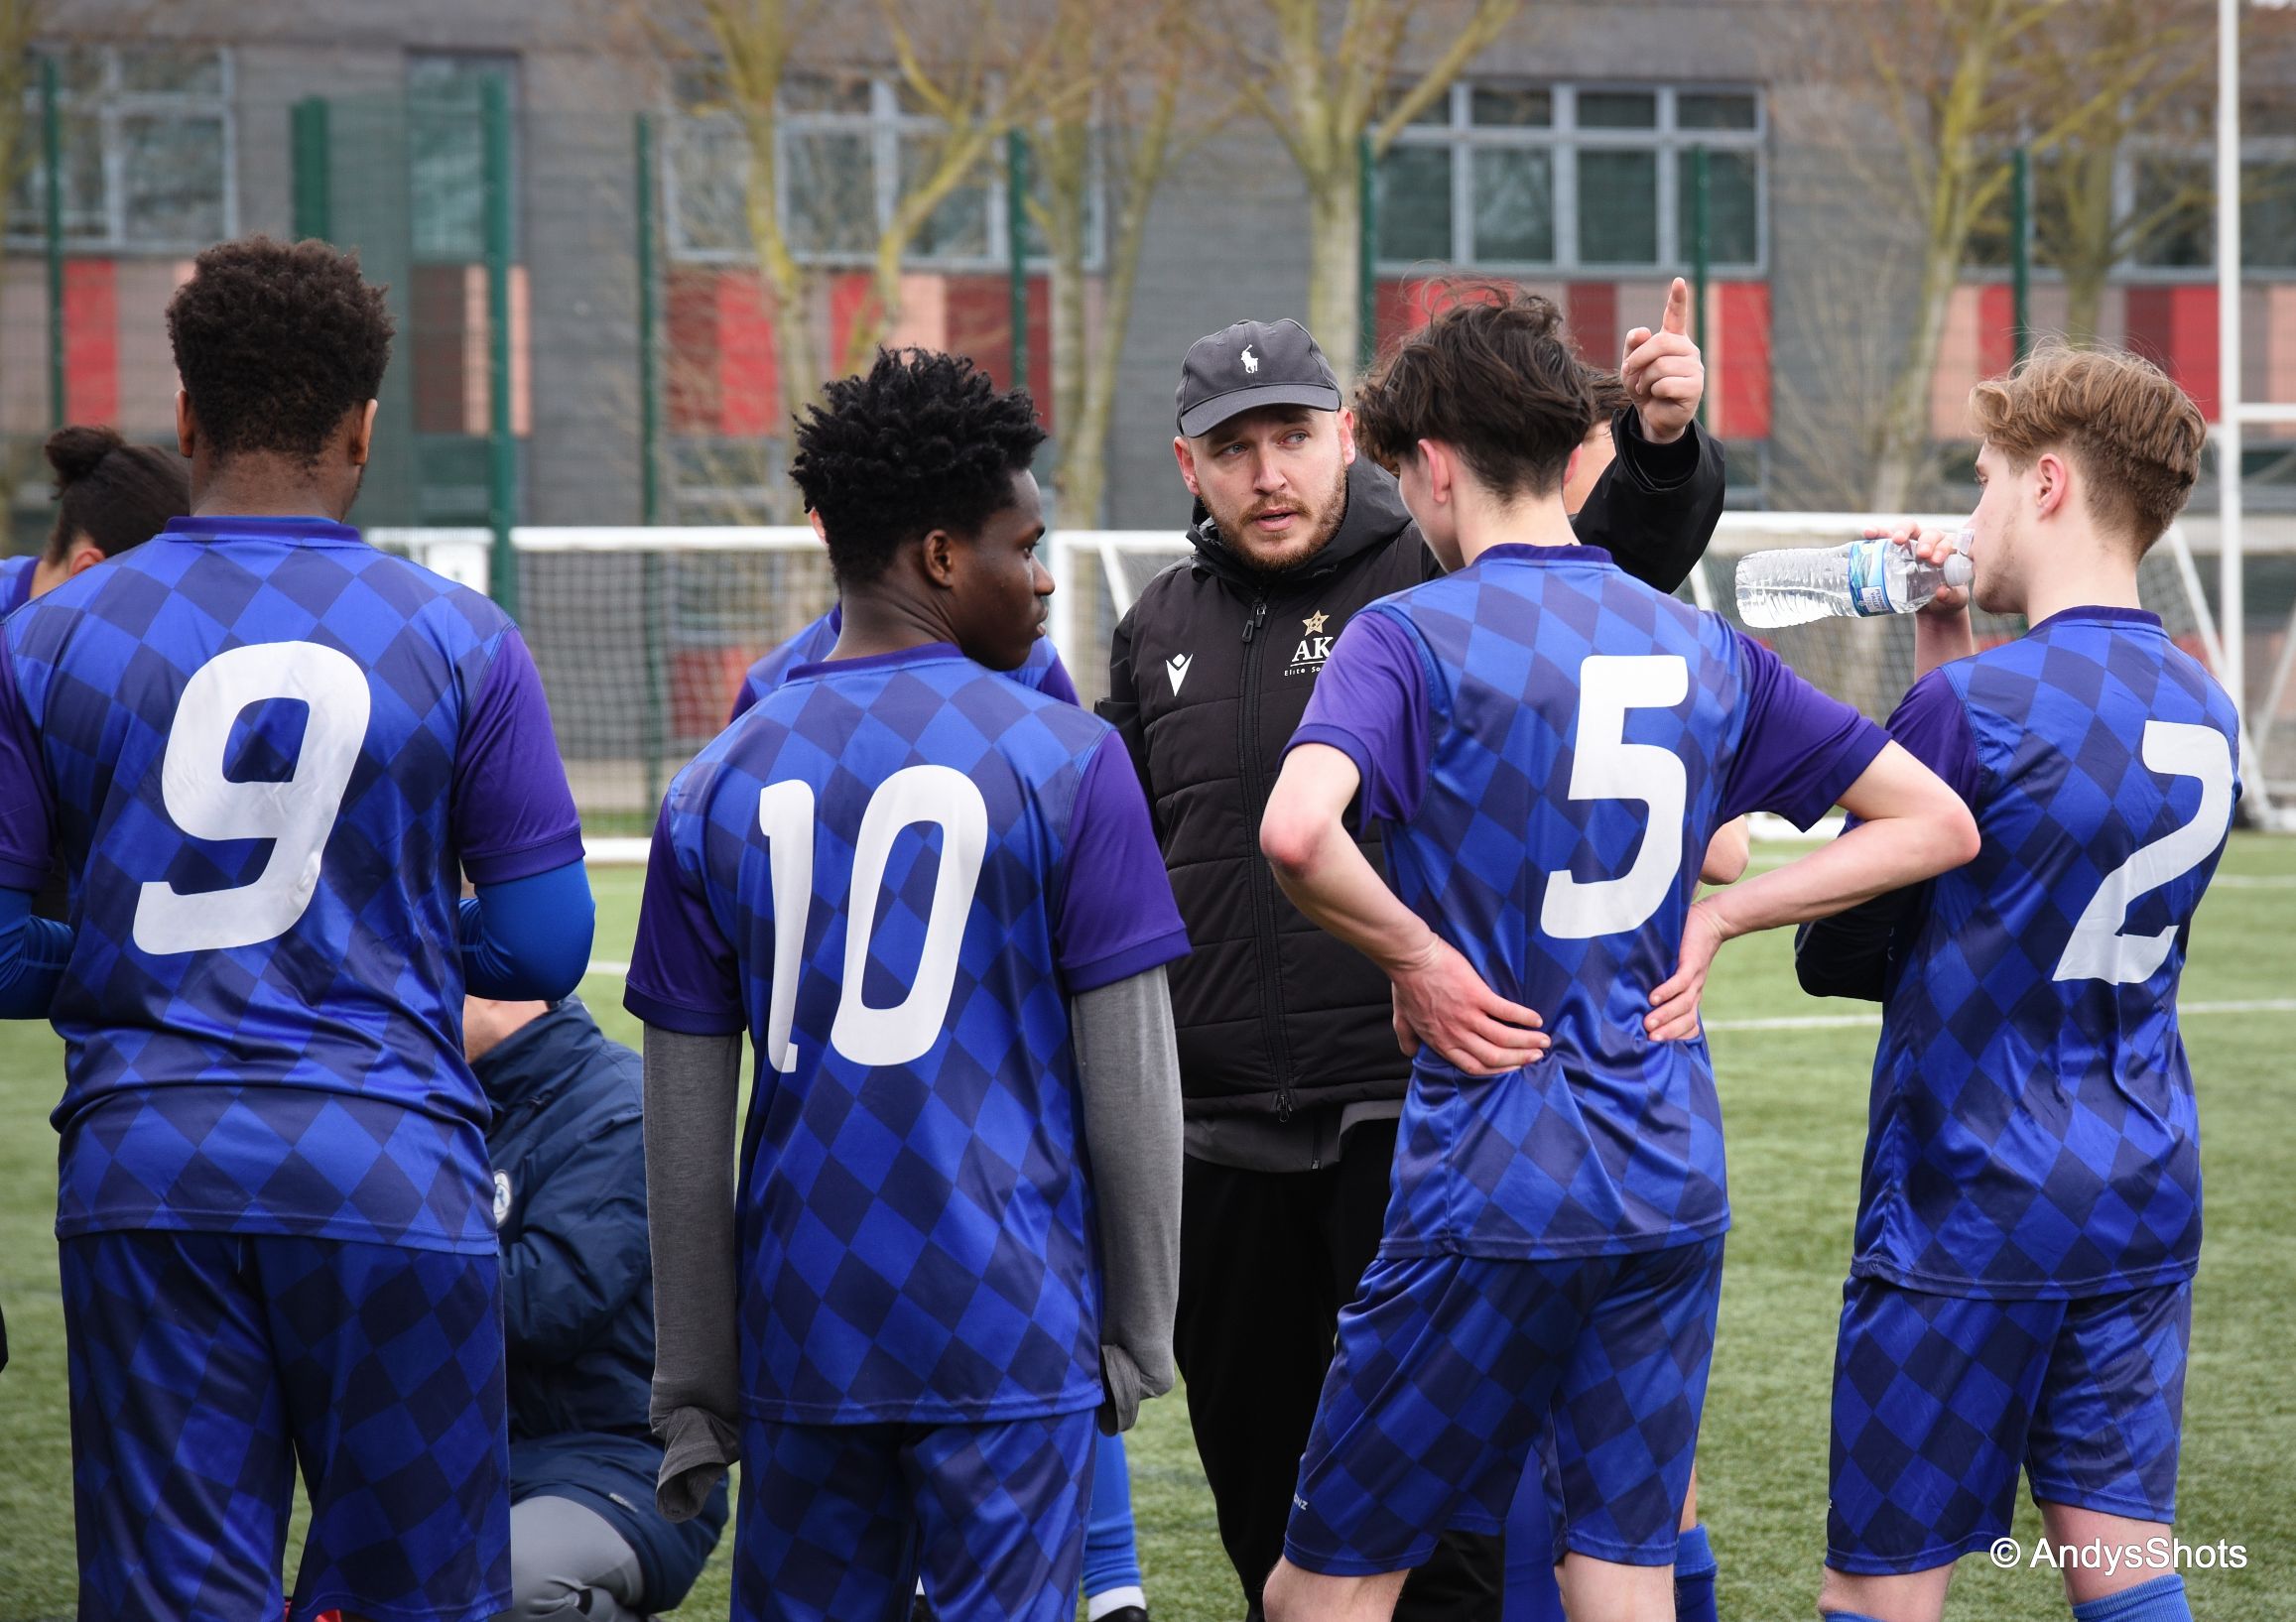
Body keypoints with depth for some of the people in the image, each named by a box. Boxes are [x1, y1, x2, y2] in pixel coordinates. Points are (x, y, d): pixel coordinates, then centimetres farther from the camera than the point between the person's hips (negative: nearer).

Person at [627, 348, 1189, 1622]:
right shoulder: (1066, 762, -4)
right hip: (1010, 1327, -3)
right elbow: (1129, 1080, -3)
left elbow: (685, 1130, 7)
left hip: (804, 1333, 3)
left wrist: (693, 1397, 12)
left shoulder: (718, 787, 6)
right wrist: (1139, 1329, 8)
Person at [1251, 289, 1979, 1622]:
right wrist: (1718, 913, 8)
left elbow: (1297, 832, -28)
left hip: (1489, 1197, -5)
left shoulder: (1412, 637, -8)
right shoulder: (1705, 648, 9)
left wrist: (1419, 958, -11)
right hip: (1673, 1188, 5)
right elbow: (1938, 823, 13)